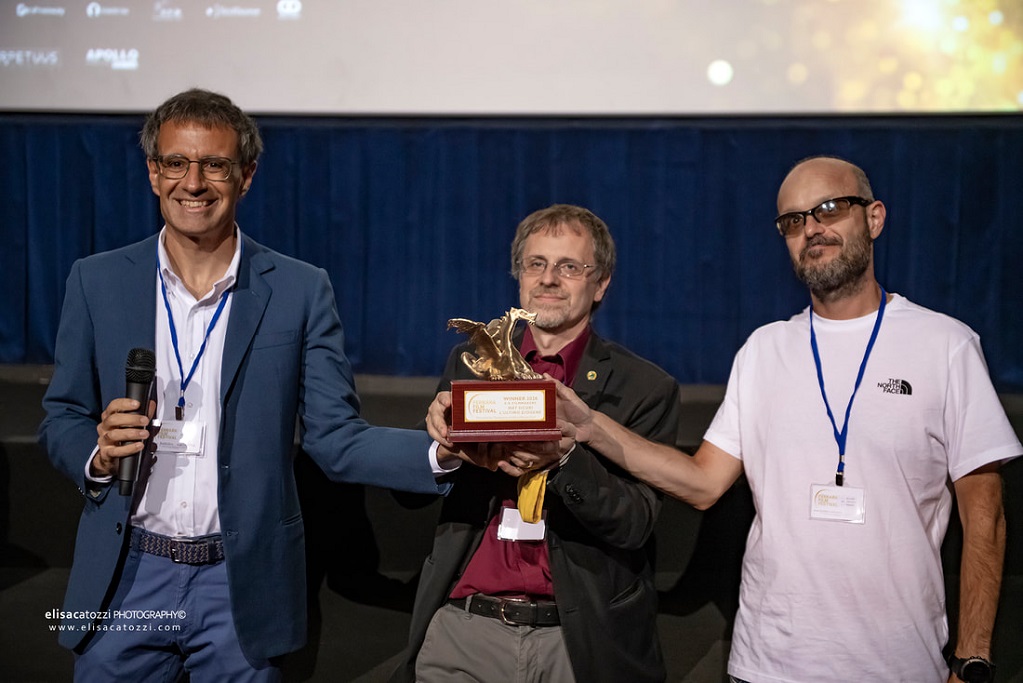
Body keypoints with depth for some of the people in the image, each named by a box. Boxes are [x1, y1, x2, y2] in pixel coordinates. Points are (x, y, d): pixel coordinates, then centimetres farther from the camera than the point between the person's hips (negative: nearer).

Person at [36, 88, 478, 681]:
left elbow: (334, 438, -6)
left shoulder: (301, 291, -3)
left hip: (241, 589, -1)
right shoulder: (97, 282, 2)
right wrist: (98, 454, -14)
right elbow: (61, 419, 9)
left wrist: (444, 452, -23)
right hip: (124, 582, 1)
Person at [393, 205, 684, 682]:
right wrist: (443, 444, -17)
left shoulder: (646, 388, -4)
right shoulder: (469, 363, 5)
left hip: (577, 641, -2)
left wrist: (565, 459, -28)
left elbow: (635, 525, -11)